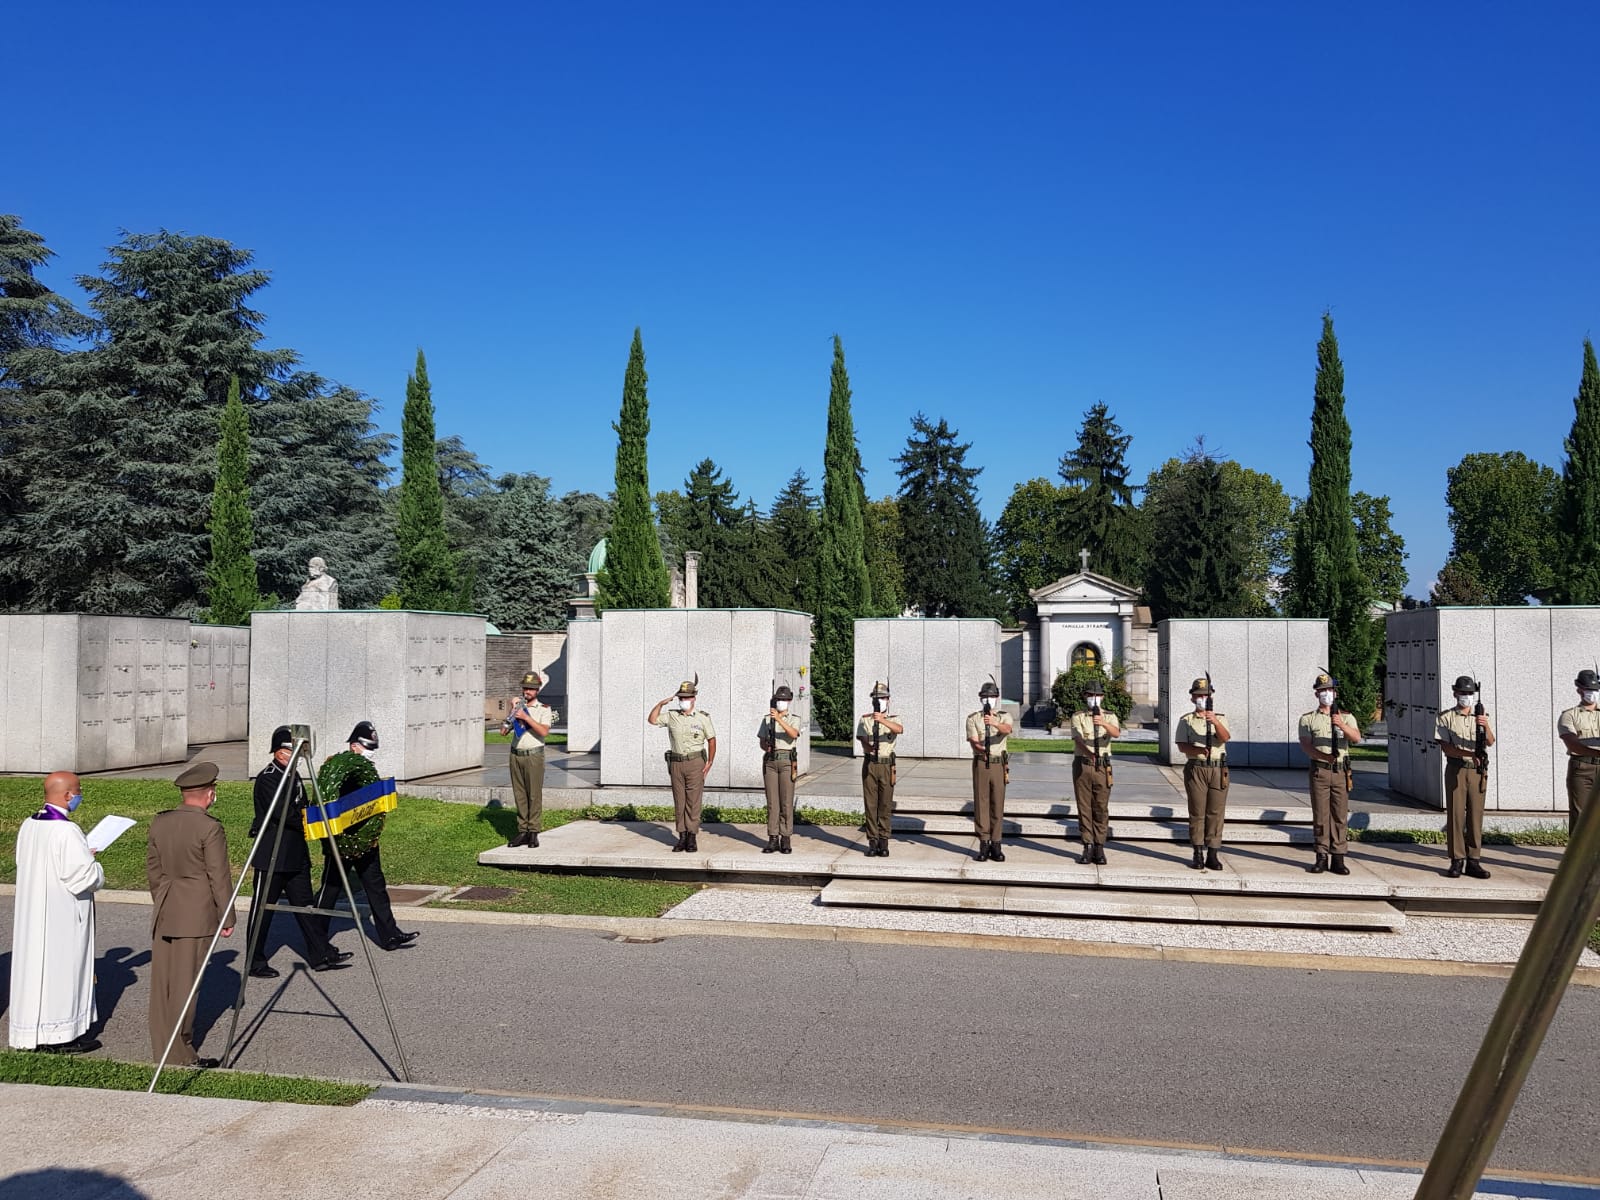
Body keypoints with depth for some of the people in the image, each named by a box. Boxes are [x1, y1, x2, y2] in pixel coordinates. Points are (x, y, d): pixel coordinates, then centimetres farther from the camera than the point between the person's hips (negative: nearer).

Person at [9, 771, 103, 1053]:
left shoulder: (28, 826, 3)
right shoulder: (67, 831, -23)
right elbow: (82, 876, -23)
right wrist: (97, 870, -1)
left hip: (32, 911, 8)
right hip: (63, 914, -8)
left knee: (35, 963, 14)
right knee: (62, 967, 1)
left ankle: (33, 1032, 24)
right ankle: (61, 1035, 9)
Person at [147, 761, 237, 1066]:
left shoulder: (160, 822, 6)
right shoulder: (209, 827, -14)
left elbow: (152, 869, 14)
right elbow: (219, 877, -11)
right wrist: (228, 917, -3)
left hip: (164, 914, 6)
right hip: (197, 916, -6)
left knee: (162, 982, 10)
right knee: (186, 984, -1)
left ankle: (161, 1051, 19)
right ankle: (180, 1055, 5)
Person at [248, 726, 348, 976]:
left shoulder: (294, 774, 15)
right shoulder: (267, 777, -12)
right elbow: (281, 812, -22)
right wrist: (307, 824, -13)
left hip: (296, 856, 9)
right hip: (271, 858, -8)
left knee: (304, 904, 10)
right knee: (263, 908, 2)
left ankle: (321, 955, 12)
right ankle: (255, 963, 11)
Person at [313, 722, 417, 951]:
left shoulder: (367, 769, 12)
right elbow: (325, 801, -16)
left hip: (366, 838, 8)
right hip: (340, 840, -8)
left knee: (376, 885, 7)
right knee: (330, 888, 4)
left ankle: (389, 935, 9)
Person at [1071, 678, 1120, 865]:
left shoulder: (1109, 716, 6)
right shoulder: (1078, 716, 4)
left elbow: (1116, 732, -16)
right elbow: (1077, 739, -12)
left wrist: (1103, 723, -37)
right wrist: (1088, 752, -32)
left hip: (1102, 766, 0)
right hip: (1082, 765, 0)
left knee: (1101, 808, 1)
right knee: (1084, 807, 2)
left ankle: (1099, 847, 7)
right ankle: (1088, 847, 8)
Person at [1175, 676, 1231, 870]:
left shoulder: (1220, 718, 10)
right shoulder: (1186, 720, 8)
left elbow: (1225, 738, -10)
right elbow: (1182, 745, -2)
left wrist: (1215, 721, -28)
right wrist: (1199, 750, -21)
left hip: (1218, 770, 1)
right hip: (1196, 769, -1)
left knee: (1216, 813, 1)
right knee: (1197, 812, 0)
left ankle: (1212, 855, 5)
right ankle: (1198, 854, 5)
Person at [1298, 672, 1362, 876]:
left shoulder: (1346, 718, 11)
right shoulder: (1308, 719, 7)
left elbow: (1356, 737, -7)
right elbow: (1305, 745, -5)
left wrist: (1341, 725, -24)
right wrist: (1323, 755, -22)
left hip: (1341, 772, 1)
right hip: (1319, 771, -1)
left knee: (1340, 815, 1)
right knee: (1320, 815, 0)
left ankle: (1338, 859, 6)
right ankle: (1321, 857, 6)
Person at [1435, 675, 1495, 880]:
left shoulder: (1481, 717, 12)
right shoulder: (1445, 718, 5)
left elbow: (1490, 742, -3)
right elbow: (1445, 747, -5)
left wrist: (1486, 726, -23)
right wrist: (1468, 753, -20)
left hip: (1477, 770, 2)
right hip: (1456, 769, -2)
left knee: (1476, 815, 2)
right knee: (1455, 814, -3)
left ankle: (1473, 861, 6)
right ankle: (1457, 861, 0)